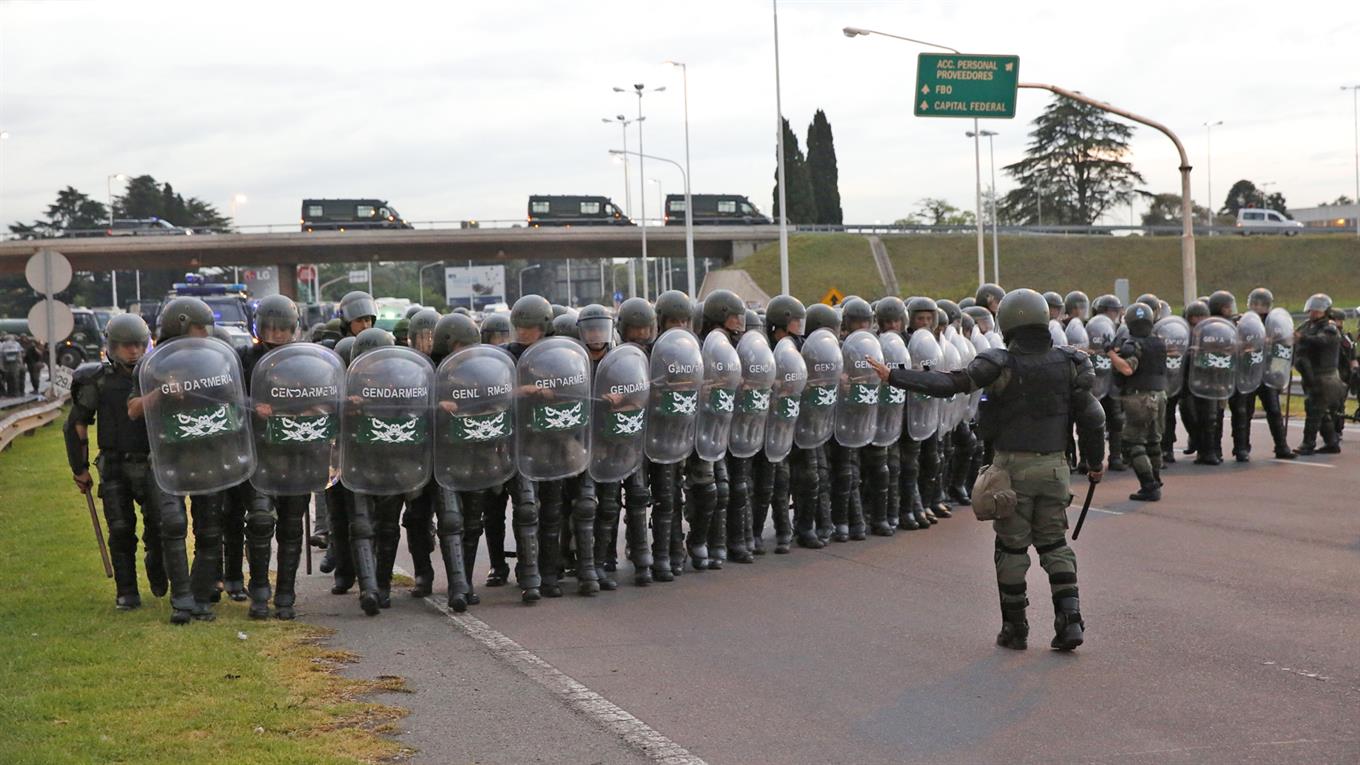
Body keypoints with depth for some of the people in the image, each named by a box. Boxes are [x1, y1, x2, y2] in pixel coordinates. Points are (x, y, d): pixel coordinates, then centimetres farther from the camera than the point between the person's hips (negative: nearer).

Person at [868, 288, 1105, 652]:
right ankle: (1069, 618, 3)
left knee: (1011, 546, 7)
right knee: (1053, 543, 15)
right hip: (1054, 465, 3)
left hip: (1013, 465, -3)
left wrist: (893, 376, -18)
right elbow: (1091, 418, 2)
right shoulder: (1068, 363, 0)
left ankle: (1015, 628, 14)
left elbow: (951, 383, -21)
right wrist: (1095, 463, 15)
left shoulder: (1001, 364, -13)